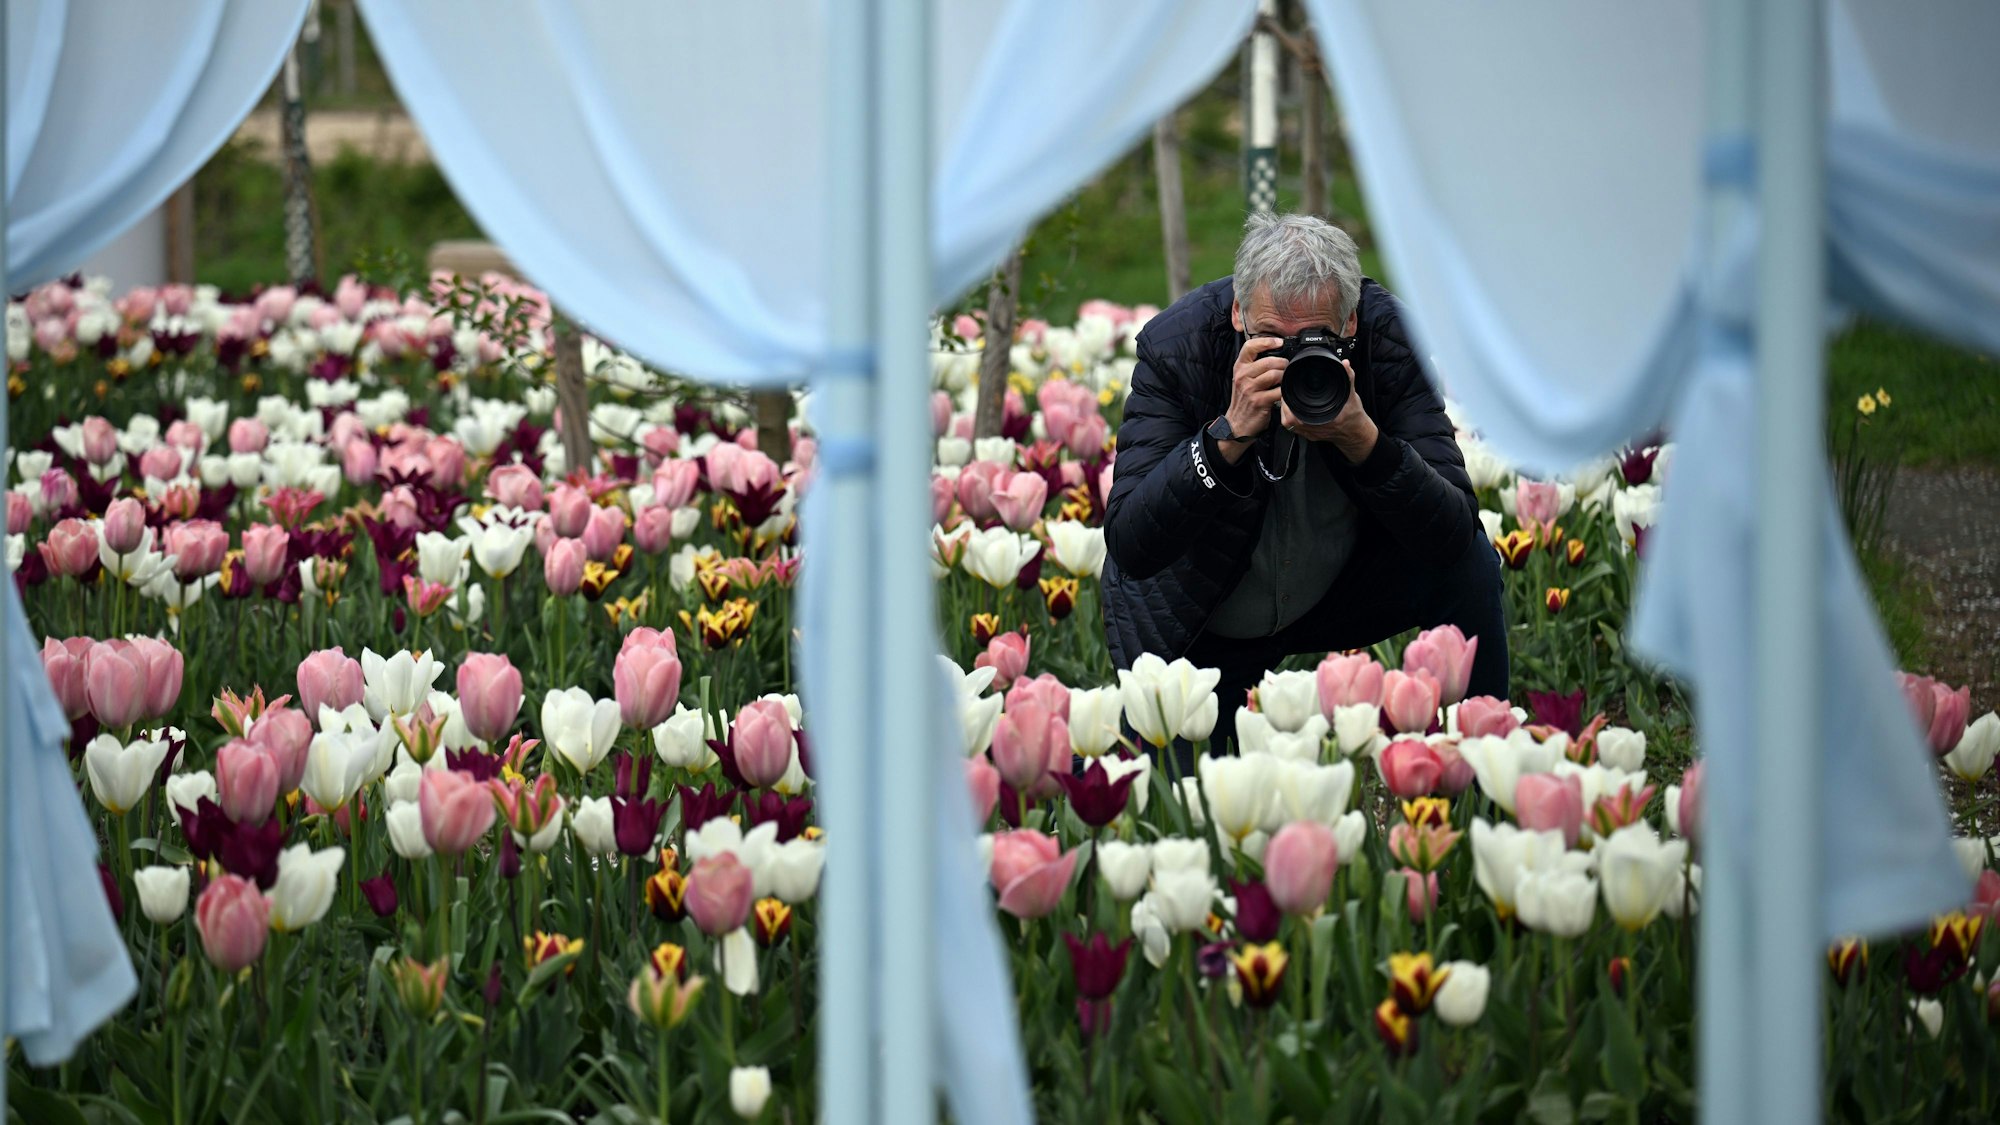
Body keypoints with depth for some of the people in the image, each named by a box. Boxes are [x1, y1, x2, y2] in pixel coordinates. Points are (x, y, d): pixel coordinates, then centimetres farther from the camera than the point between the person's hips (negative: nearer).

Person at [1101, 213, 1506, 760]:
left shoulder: (1388, 339, -22)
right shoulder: (1174, 345, -25)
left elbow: (1450, 535, -27)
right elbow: (1128, 548, -32)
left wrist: (1362, 437, -42)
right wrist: (1230, 433, -43)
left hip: (1341, 587, 2)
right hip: (1199, 627, -2)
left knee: (1469, 564, -22)